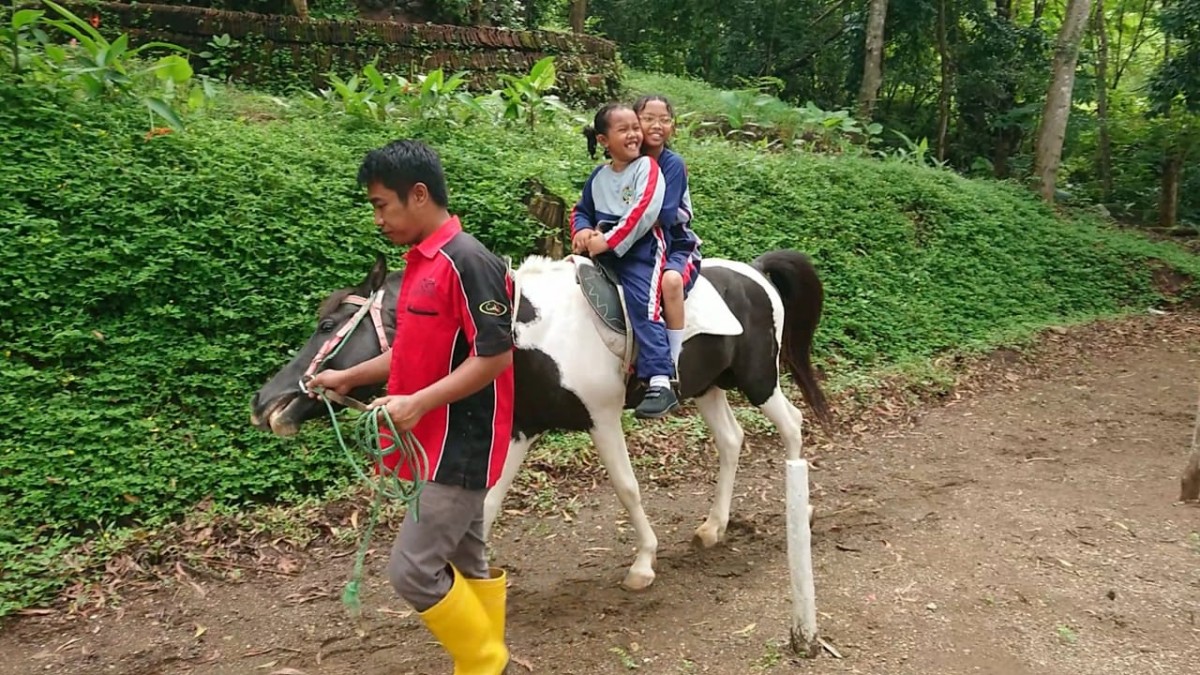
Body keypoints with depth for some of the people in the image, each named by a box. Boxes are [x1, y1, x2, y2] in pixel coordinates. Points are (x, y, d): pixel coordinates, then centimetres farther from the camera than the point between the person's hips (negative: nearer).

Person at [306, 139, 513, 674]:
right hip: (437, 445, 9)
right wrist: (349, 377, 17)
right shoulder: (421, 262, 11)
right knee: (466, 560, 16)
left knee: (412, 568, -6)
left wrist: (419, 403, -24)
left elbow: (495, 355, -21)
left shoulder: (468, 262, -18)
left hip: (462, 448, -9)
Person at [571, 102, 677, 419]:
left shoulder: (647, 167, -5)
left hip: (640, 249, -7)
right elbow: (581, 210, 21)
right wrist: (582, 231, -4)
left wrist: (608, 241, -21)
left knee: (643, 306, -20)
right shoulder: (598, 176, 13)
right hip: (604, 249, 7)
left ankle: (660, 385, -23)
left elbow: (643, 212, -18)